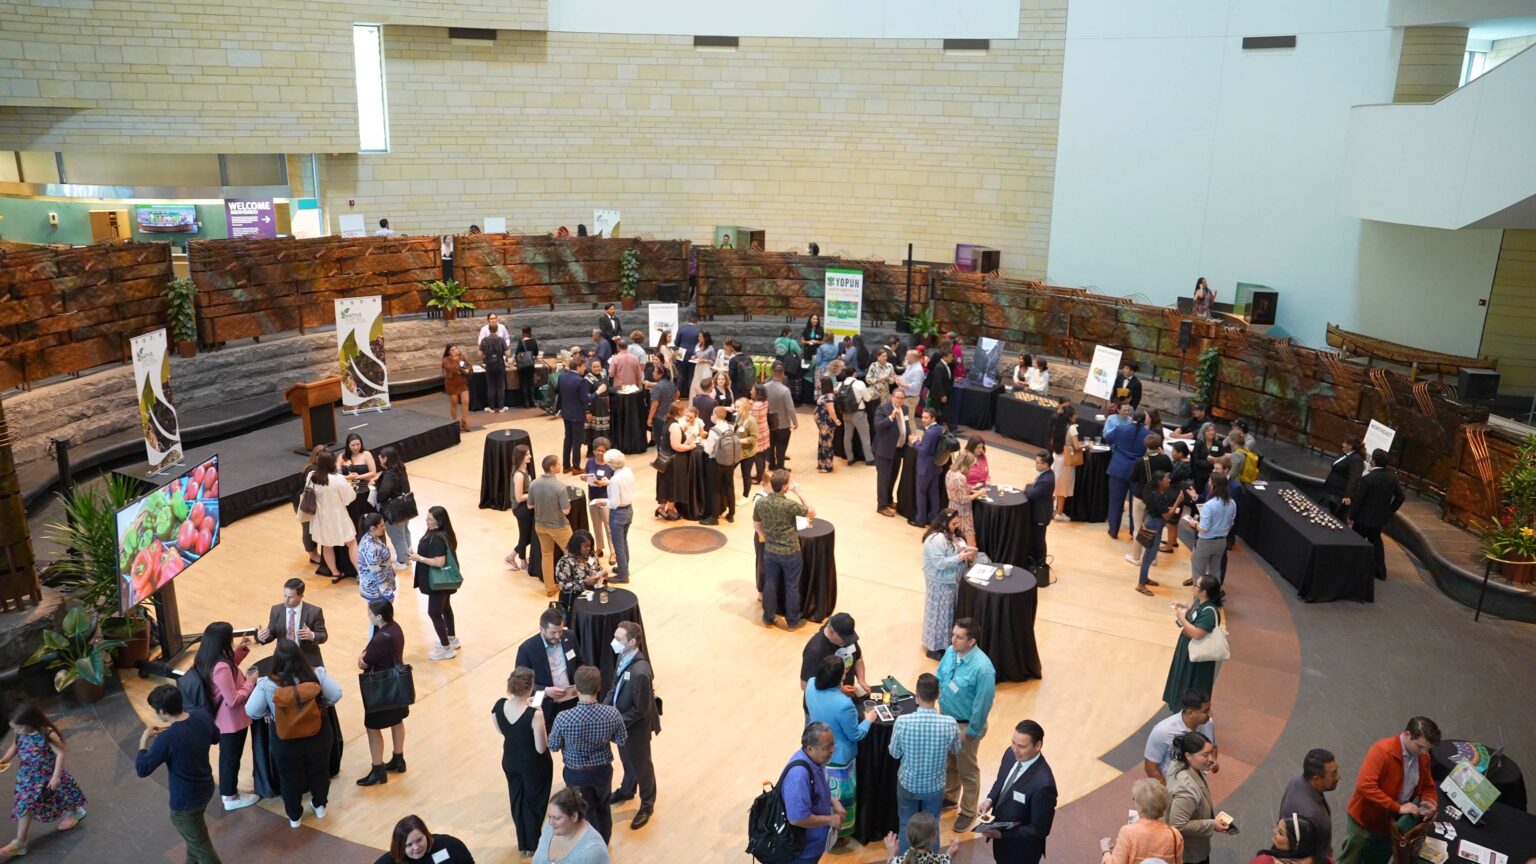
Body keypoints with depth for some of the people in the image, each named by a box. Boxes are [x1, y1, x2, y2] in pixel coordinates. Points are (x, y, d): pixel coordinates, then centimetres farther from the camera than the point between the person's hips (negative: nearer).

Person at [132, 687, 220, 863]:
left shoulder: (167, 739, -33)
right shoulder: (203, 717, -13)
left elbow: (142, 770, -21)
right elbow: (215, 737, 8)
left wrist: (144, 740, -9)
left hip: (185, 802, -7)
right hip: (205, 788, 7)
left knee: (201, 846, 13)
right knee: (194, 835, 32)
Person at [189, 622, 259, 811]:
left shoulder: (207, 660, -6)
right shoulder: (221, 667, -35)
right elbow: (233, 700, -30)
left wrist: (239, 651, 4)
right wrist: (250, 682, -19)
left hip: (221, 719, 9)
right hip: (232, 721, -9)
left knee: (227, 756, 26)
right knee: (231, 757, 11)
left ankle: (227, 790, 44)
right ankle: (231, 797, 30)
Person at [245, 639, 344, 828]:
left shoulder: (267, 684, -22)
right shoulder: (317, 674, -20)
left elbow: (251, 711, -14)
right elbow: (336, 694, -12)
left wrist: (269, 713, 5)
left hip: (285, 742, -1)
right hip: (318, 737, 1)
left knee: (290, 779, 23)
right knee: (320, 772, 26)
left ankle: (294, 816, 42)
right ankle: (320, 806, 47)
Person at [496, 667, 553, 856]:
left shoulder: (499, 706, -19)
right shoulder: (535, 714, -35)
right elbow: (541, 748, -23)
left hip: (510, 761, 5)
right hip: (533, 764, -4)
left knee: (517, 800, 27)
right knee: (534, 803, 22)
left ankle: (523, 844, 45)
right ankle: (532, 845, 40)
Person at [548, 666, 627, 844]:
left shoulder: (564, 718, -29)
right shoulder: (612, 713, -24)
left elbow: (553, 746, -12)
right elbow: (622, 740, -7)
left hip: (576, 774, -2)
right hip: (603, 770, 2)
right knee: (603, 808, 28)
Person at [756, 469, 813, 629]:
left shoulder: (760, 502, -10)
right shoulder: (790, 505, -26)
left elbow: (756, 526, 4)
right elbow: (812, 514, -10)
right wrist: (799, 493, -11)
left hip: (770, 550, 4)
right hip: (790, 552, -4)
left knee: (770, 584, 17)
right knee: (792, 587, 12)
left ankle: (768, 618, 30)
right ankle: (793, 621, 25)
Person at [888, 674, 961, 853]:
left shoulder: (902, 722, -27)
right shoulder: (950, 724, -25)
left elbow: (894, 754, -11)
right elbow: (955, 751, -3)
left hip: (908, 783, 0)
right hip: (935, 785, 0)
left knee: (906, 826, 23)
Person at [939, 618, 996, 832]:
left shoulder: (982, 668, -33)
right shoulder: (950, 652, -12)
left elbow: (983, 703, -24)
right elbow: (939, 678, 6)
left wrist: (972, 731, -16)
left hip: (965, 725, -7)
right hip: (946, 717, 7)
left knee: (967, 769, 14)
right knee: (948, 760, 27)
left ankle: (968, 811, 36)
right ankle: (949, 796, 51)